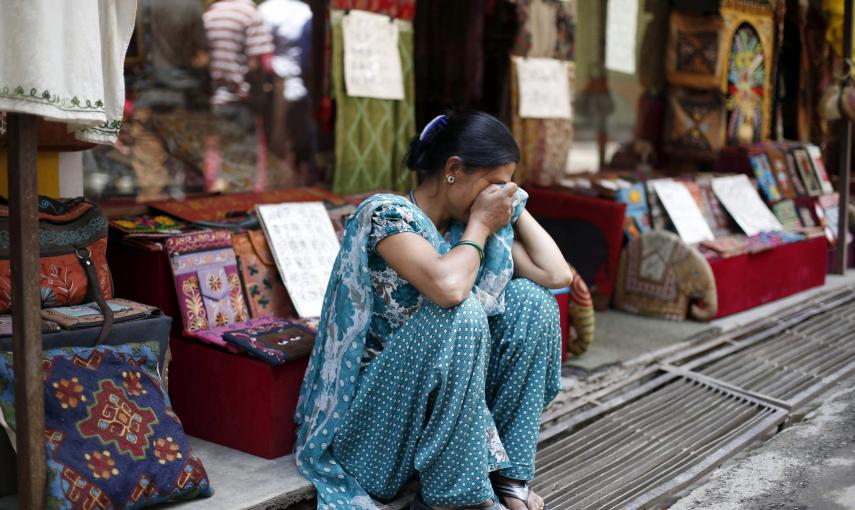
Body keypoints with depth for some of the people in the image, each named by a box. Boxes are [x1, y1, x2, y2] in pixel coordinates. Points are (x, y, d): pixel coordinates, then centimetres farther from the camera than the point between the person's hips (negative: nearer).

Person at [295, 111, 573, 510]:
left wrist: (515, 205, 2)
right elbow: (449, 288, -35)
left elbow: (558, 274, -3)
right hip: (373, 409, -7)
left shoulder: (468, 222, 4)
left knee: (528, 299, -7)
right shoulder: (386, 213, -18)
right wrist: (480, 226, -18)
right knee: (461, 313, -30)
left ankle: (506, 474, -6)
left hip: (441, 400, 7)